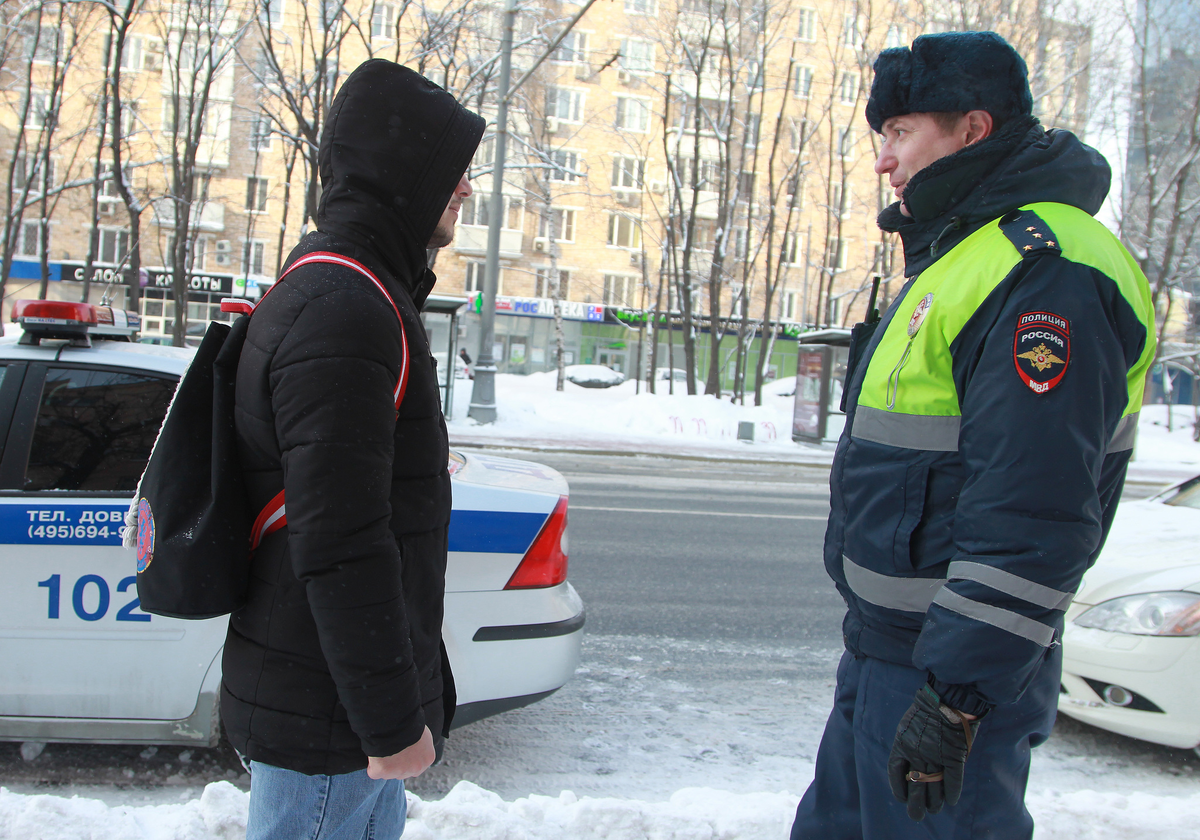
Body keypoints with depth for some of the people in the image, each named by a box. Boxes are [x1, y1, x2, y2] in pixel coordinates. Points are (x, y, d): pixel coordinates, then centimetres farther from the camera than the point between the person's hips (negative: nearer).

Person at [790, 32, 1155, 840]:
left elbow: (1033, 519, -27)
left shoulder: (1047, 274, -20)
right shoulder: (966, 254, 15)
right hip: (885, 651, 10)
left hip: (963, 669, -10)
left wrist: (955, 695, -26)